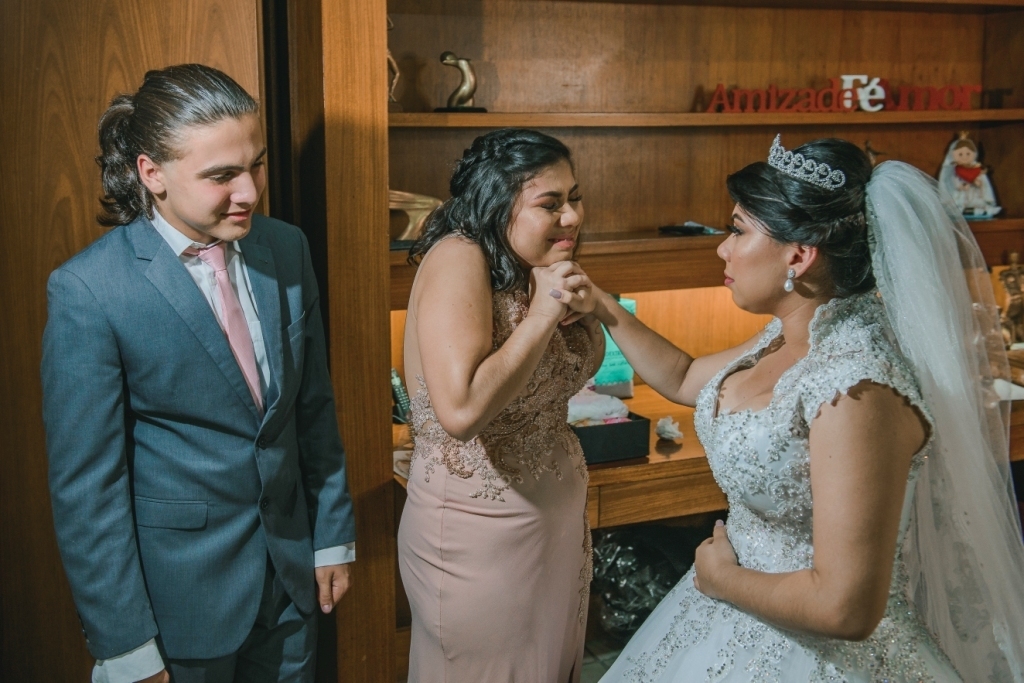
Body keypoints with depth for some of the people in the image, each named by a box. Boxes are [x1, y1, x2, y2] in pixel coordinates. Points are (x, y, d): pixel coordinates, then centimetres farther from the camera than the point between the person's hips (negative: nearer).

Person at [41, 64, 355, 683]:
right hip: (180, 599, -4)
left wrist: (334, 534, 9)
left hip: (292, 576, 5)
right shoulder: (88, 290, -18)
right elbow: (85, 485, -15)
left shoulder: (287, 249, -3)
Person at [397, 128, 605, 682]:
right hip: (479, 534, -8)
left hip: (558, 520, 8)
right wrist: (540, 317, -26)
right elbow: (461, 410, -33)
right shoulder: (458, 258, -21)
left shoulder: (533, 269, 3)